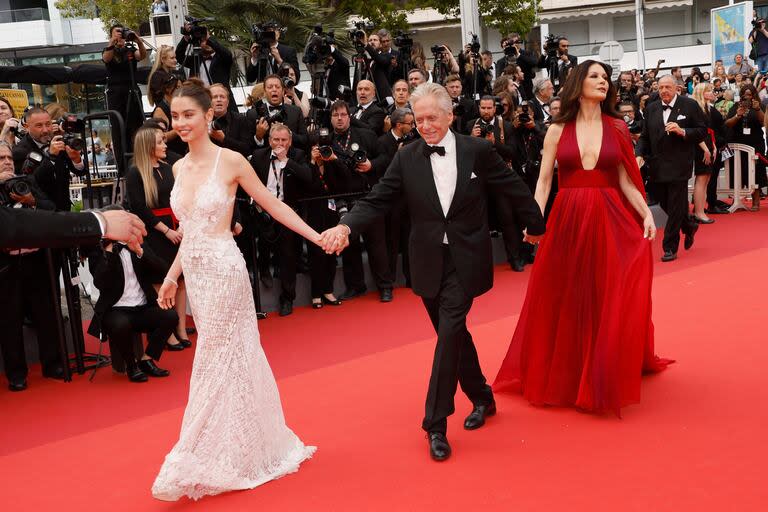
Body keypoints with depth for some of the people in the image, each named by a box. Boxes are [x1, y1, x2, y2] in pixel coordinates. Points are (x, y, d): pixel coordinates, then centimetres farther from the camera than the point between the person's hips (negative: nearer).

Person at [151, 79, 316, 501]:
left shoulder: (231, 161, -8)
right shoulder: (179, 168, 10)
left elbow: (274, 206, -3)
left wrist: (316, 236, -8)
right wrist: (172, 276, 13)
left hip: (223, 269, -6)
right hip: (195, 272, 6)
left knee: (216, 361, 0)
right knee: (229, 358, 14)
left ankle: (200, 463, 9)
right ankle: (239, 451, 28)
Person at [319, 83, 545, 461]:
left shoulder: (478, 151, -4)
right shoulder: (407, 158, 0)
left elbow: (514, 190, 6)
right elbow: (377, 200, -5)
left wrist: (538, 227, 13)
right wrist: (347, 226, -23)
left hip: (465, 262, -3)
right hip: (429, 263, 3)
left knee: (449, 333, -12)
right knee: (454, 334, 14)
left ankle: (436, 423, -4)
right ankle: (482, 398, 36)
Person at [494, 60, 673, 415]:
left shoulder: (617, 128, 7)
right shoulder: (558, 130, 4)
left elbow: (626, 182, 6)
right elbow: (543, 180, 1)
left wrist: (647, 214, -7)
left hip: (609, 221, 1)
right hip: (567, 220, 0)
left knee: (609, 300, 1)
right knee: (565, 302, 5)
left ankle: (606, 378, 15)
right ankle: (564, 375, 21)